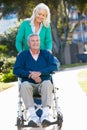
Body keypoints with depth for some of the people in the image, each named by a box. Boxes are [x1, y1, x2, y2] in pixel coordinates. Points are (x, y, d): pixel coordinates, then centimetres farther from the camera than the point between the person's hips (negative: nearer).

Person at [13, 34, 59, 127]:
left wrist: (40, 73, -18)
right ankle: (33, 116, -47)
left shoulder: (46, 54, 12)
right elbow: (16, 70, -2)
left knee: (47, 84, -35)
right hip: (29, 83, 0)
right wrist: (31, 75, -17)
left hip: (43, 82, 0)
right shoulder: (23, 55, 10)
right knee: (24, 86, -35)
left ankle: (45, 115, -47)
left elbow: (54, 66, -3)